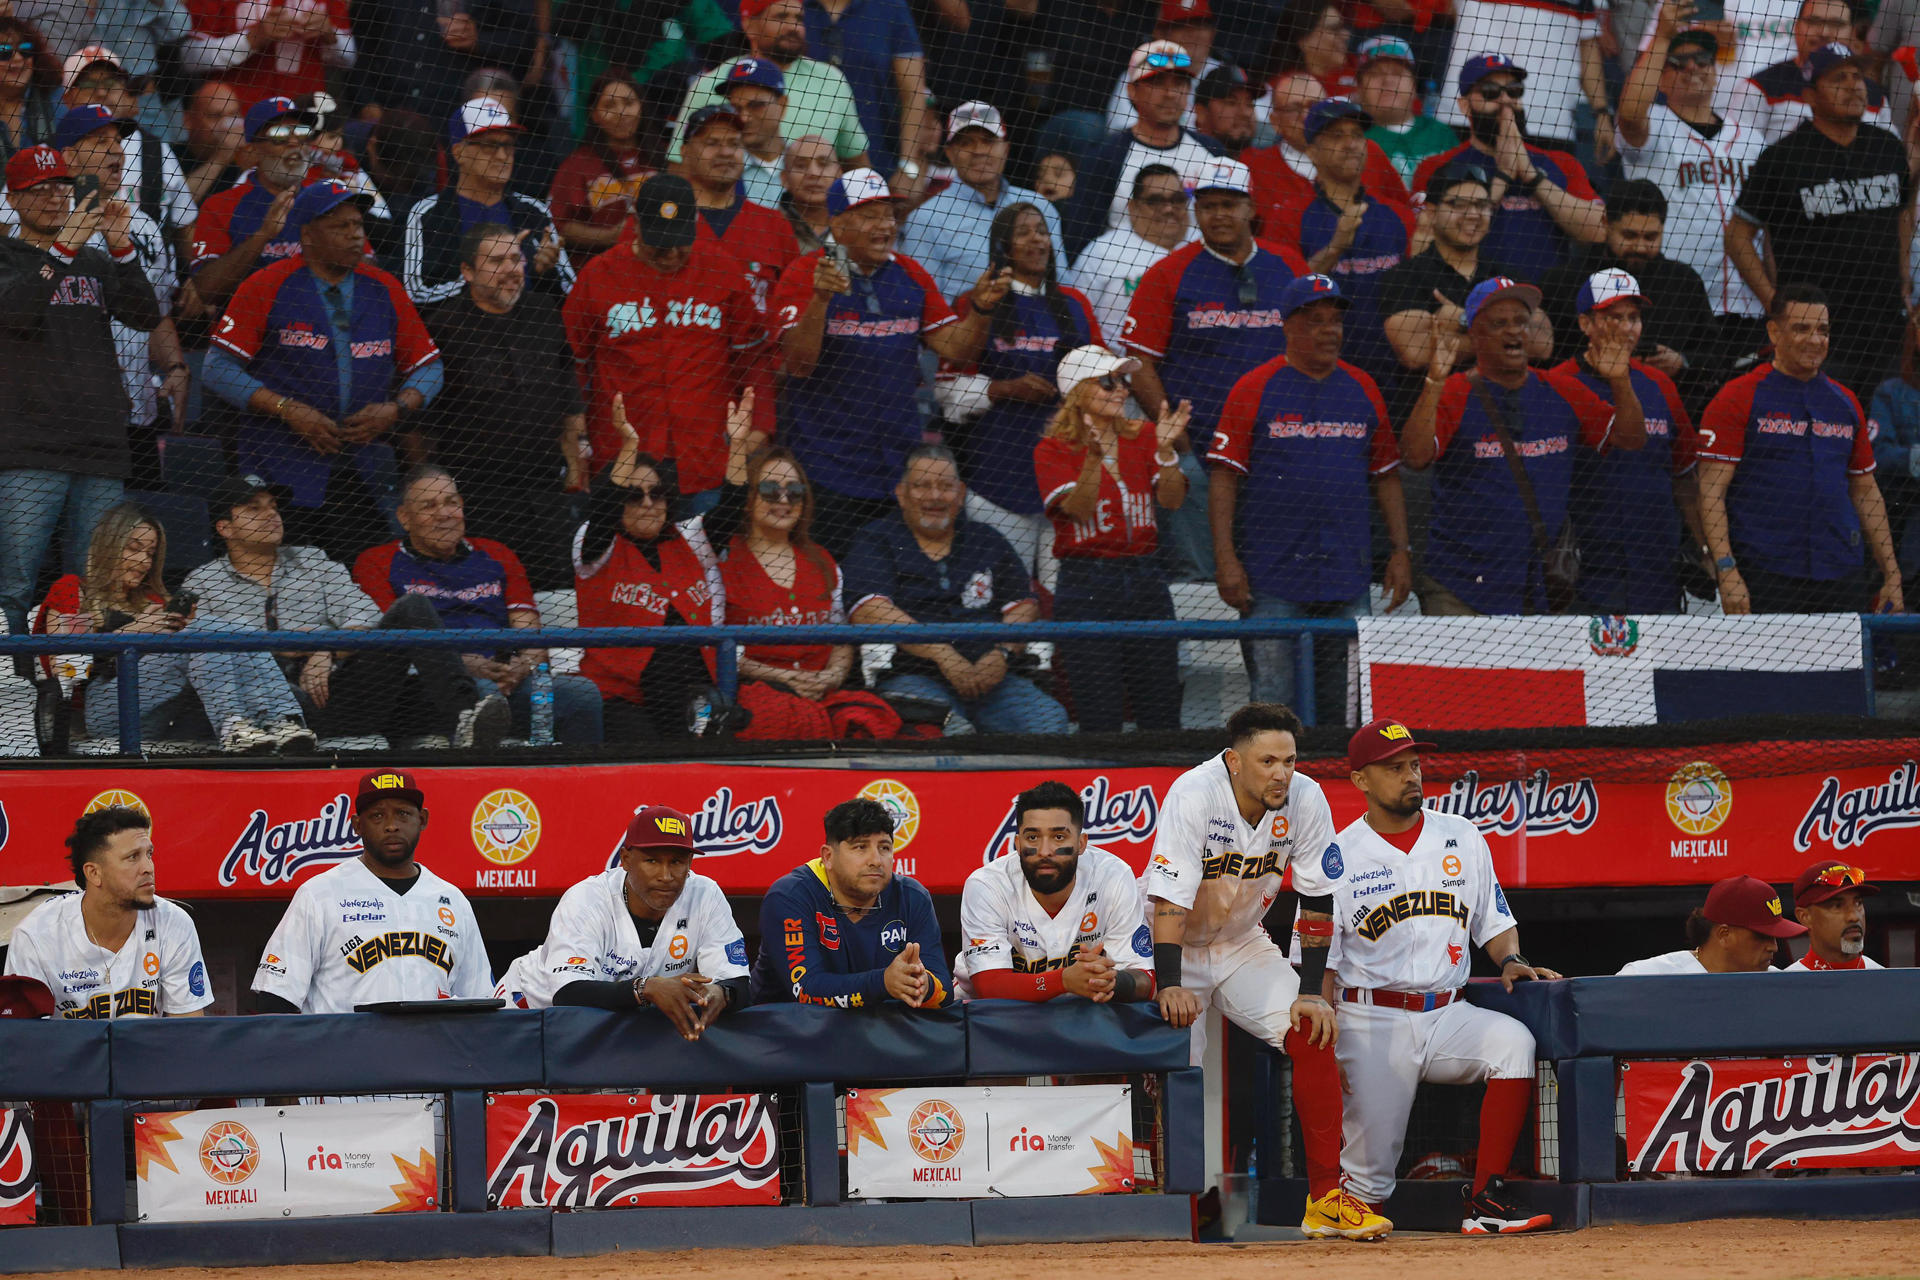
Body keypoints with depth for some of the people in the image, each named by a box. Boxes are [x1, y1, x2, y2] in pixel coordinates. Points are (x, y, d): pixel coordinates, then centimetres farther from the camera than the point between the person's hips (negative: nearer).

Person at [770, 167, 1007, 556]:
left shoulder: (911, 276, 11)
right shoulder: (804, 275, -4)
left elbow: (956, 349, 10)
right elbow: (799, 363, -15)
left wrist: (982, 307, -9)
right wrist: (820, 299, -29)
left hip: (900, 463, 5)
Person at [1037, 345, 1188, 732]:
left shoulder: (1142, 438, 10)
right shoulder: (1053, 451, -1)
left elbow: (1172, 500, -3)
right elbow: (1077, 509, -16)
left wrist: (1165, 449, -19)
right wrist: (1095, 457, -31)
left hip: (1146, 581, 4)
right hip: (1086, 587, -4)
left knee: (1162, 717, 3)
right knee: (1101, 720, -7)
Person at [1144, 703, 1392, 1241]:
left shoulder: (1305, 800, -15)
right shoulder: (1194, 795, -27)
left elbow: (1317, 899, -7)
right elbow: (1170, 900, -32)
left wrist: (1311, 992, -12)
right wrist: (1170, 986, -43)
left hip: (1245, 945, 3)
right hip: (1175, 949, -3)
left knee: (1314, 1033, -16)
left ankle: (1326, 1199, -14)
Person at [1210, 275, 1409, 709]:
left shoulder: (1361, 389, 12)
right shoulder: (1255, 389, 0)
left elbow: (1386, 476, 17)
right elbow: (1224, 478, -3)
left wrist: (1400, 551, 10)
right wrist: (1226, 559, -11)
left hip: (1349, 575, 4)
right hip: (1271, 577, -4)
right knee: (1272, 705, -4)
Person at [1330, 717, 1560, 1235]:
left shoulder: (1463, 838, 12)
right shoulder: (1339, 858, 1)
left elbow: (1495, 922, 18)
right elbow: (1319, 964, 0)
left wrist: (1510, 959, -6)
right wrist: (1325, 1051, -12)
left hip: (1448, 1015, 3)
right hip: (1373, 1022, -3)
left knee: (1513, 1041, -30)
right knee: (1369, 1171, -11)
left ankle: (1485, 1201, -28)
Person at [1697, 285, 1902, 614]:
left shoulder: (1844, 402, 16)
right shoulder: (1739, 398, -1)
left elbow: (1866, 493, 21)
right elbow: (1711, 492, -6)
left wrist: (1891, 576, 15)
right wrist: (1726, 571, -17)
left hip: (1838, 579, 5)